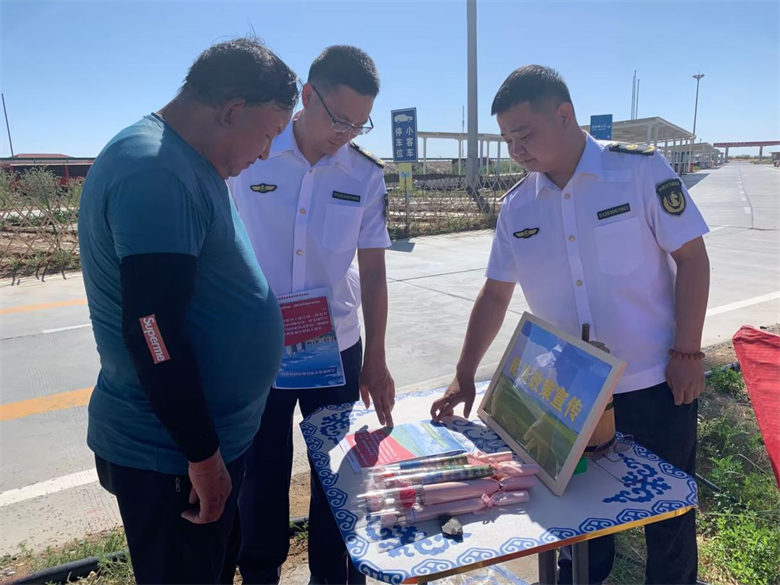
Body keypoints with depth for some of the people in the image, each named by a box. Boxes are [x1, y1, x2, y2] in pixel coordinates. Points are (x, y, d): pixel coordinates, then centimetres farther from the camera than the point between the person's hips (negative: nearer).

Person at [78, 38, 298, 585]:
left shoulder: (187, 163, 9)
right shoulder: (154, 171, -24)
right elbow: (151, 330, -27)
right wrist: (204, 457, -20)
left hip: (211, 436, 9)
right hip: (171, 457, -9)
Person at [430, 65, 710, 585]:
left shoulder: (641, 169, -10)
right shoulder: (517, 205, 1)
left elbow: (692, 258, -8)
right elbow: (495, 295, 4)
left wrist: (687, 352, -12)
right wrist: (464, 377, 2)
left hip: (656, 382, -3)